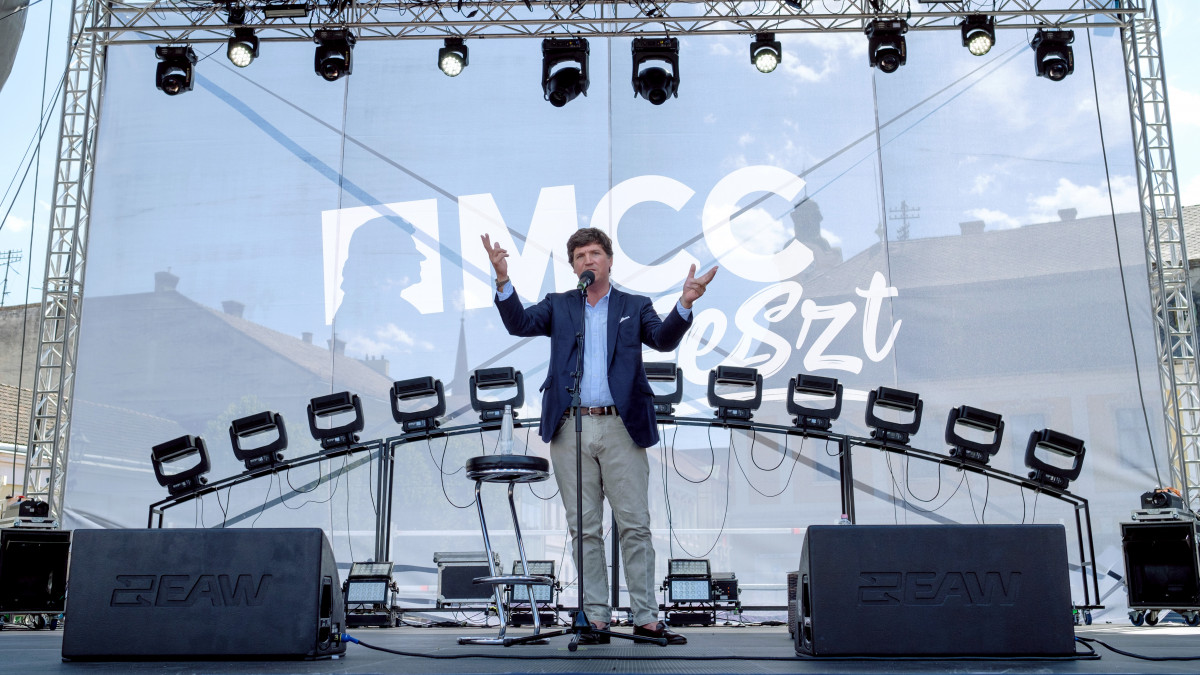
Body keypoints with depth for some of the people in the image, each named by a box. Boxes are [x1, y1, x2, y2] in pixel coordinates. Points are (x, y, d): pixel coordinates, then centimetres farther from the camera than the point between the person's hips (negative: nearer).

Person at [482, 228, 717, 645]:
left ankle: (646, 619, 6)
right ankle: (596, 619, 12)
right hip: (570, 429, 1)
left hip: (620, 428, -1)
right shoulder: (557, 306, 14)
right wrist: (503, 281, -18)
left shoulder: (634, 307, 11)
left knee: (635, 526, -1)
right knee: (585, 529, 5)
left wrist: (685, 304, -24)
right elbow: (520, 323, -2)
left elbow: (664, 339, -5)